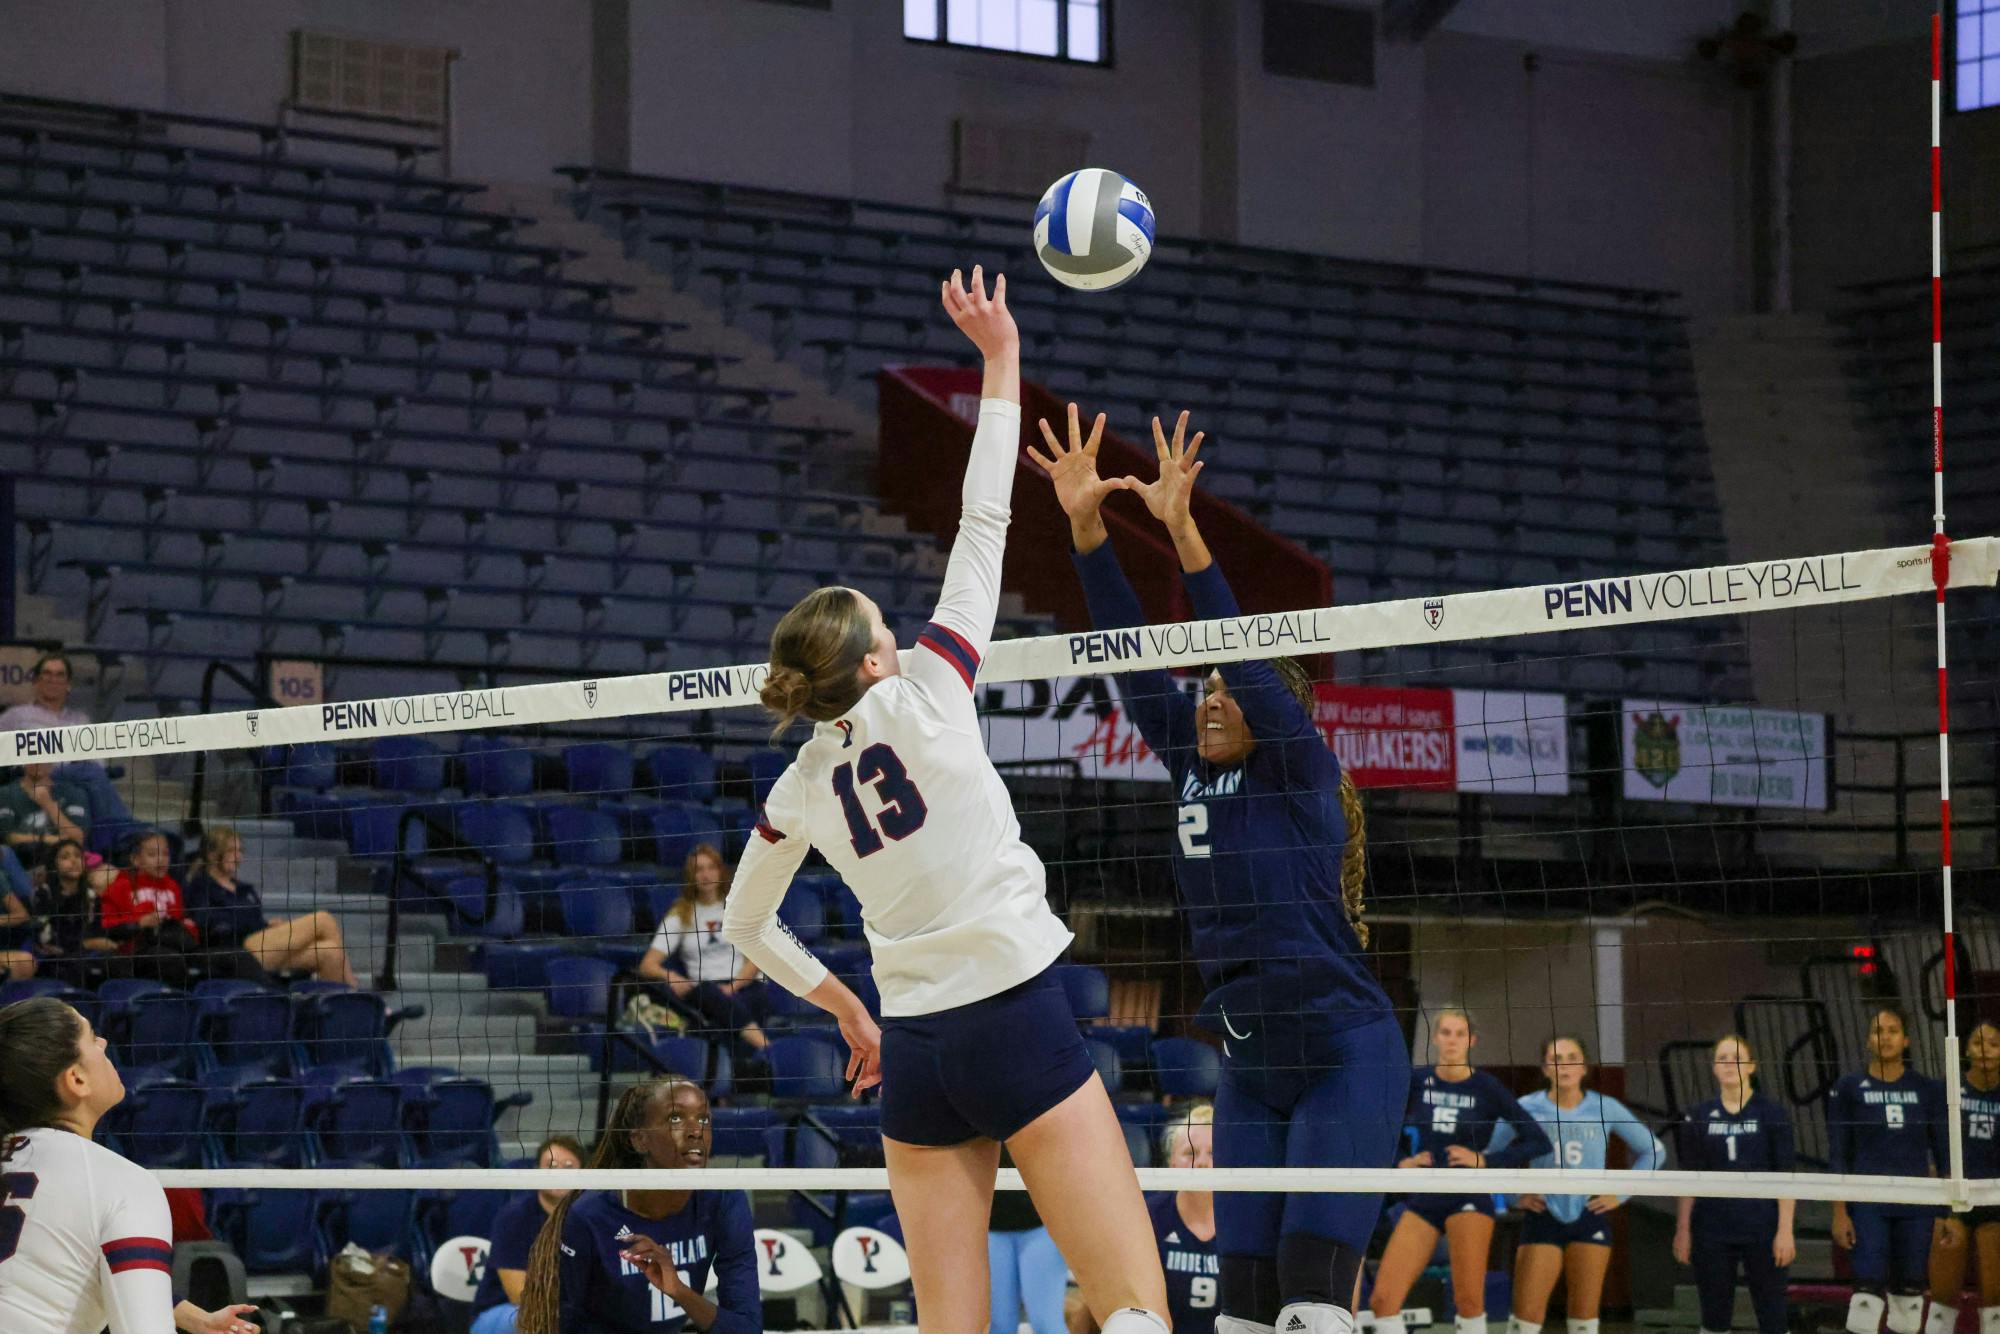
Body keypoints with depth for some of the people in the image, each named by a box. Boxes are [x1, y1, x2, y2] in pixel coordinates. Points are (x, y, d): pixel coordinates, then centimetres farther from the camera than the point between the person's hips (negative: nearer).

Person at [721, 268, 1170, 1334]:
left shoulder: (800, 788, 9)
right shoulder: (921, 695, -4)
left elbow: (743, 926, 24)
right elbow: (983, 523, -2)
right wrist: (1000, 362, 4)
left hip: (913, 1050, 6)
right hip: (1017, 1015, -6)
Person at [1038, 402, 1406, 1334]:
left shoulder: (1304, 776, -6)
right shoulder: (1193, 771, 10)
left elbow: (1244, 655, -18)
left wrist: (1183, 531, -26)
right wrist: (1085, 525, -3)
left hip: (1347, 1056, -7)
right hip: (1251, 1072, 7)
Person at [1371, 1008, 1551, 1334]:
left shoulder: (1487, 1088, -5)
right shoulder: (1416, 1082, 3)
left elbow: (1538, 1142, -5)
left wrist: (1484, 1159, -11)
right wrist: (1400, 1163, 1)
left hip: (1469, 1200, -3)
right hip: (1423, 1201, 3)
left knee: (1469, 1302, -11)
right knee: (1383, 1299, -8)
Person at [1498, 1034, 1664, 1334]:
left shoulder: (1605, 1109, 1)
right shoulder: (1526, 1109, -2)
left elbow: (1653, 1151, 10)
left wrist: (1621, 1194, 3)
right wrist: (1515, 1196, -1)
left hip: (1590, 1218, 1)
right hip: (1543, 1218, -1)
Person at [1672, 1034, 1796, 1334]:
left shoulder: (1771, 1113, -1)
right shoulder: (1699, 1117, 6)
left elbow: (1785, 1177, -3)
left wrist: (1785, 1230, -9)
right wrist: (1682, 1230, 4)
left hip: (1761, 1230, -2)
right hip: (1712, 1233, 2)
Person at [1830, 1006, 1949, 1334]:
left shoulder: (1928, 1090, 6)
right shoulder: (1849, 1089, 1)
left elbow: (1944, 1154, 9)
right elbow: (1837, 1157, 1)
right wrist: (1839, 1213, -6)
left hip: (1916, 1208, 3)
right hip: (1868, 1207, -2)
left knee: (1910, 1294, 6)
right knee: (1868, 1294, -11)